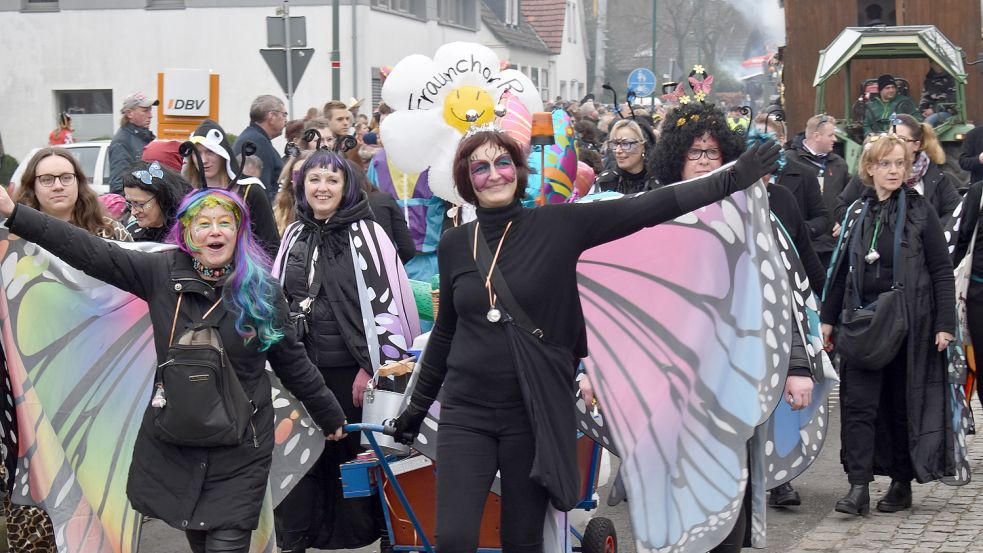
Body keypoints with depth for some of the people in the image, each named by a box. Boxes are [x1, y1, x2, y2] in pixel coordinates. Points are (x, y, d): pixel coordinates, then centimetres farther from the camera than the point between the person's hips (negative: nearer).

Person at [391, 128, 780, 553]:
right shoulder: (454, 244, 5)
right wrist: (418, 404, 22)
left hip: (533, 412, -2)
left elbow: (645, 209, -10)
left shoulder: (557, 226, -4)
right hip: (466, 412, 2)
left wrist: (732, 180, -16)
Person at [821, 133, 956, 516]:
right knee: (858, 402, -6)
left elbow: (942, 271, -2)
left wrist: (945, 324, -8)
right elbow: (840, 269, 14)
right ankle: (858, 487, -8)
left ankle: (902, 484, 18)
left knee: (904, 404, 6)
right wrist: (829, 318, 12)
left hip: (909, 322, -2)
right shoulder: (858, 212, 8)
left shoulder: (920, 211, -1)